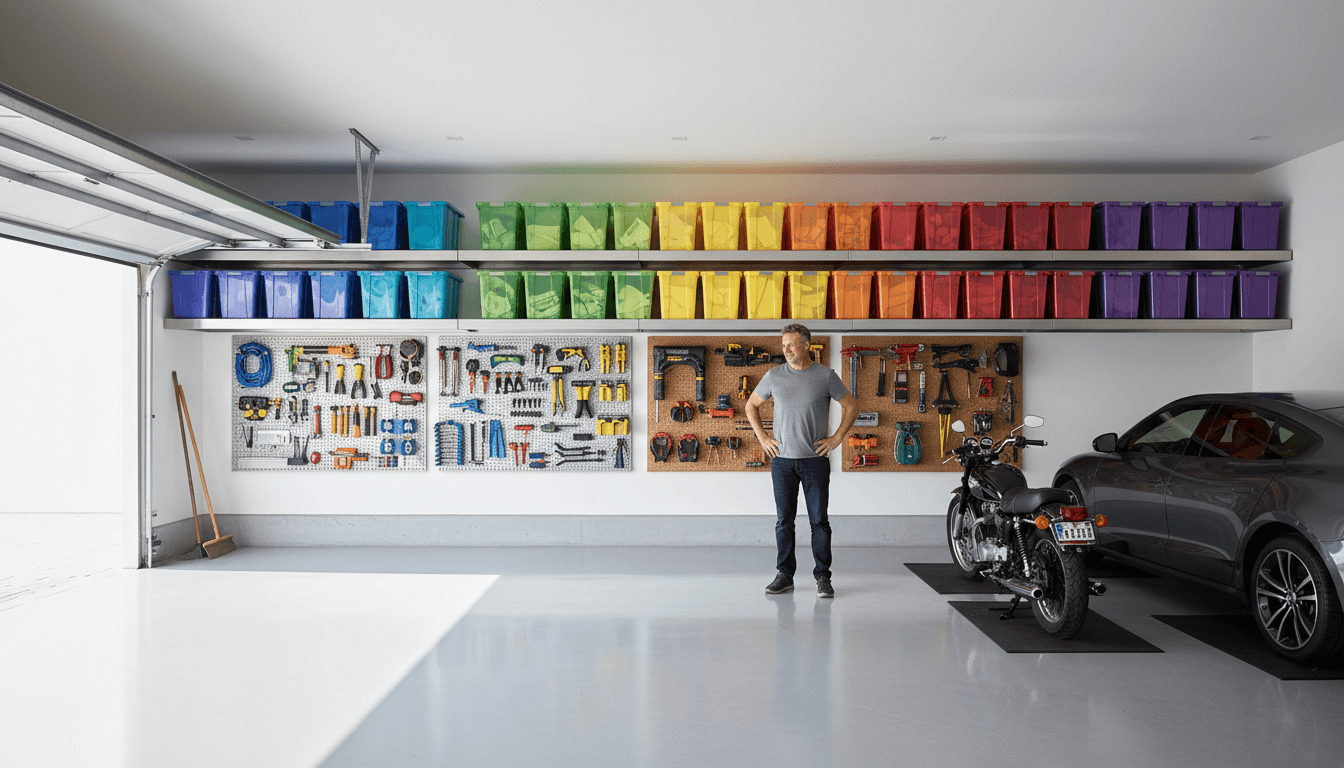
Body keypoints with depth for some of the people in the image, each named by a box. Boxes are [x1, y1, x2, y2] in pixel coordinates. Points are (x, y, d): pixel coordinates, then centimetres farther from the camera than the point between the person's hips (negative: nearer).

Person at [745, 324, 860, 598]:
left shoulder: (826, 376, -2)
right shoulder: (774, 376, 3)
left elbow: (851, 406, 7)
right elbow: (751, 405, 15)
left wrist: (836, 438, 0)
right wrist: (762, 437, 6)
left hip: (815, 460, -2)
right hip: (782, 460, 2)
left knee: (819, 520, 1)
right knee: (784, 520, 6)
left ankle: (823, 577, 11)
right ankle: (784, 576, 16)